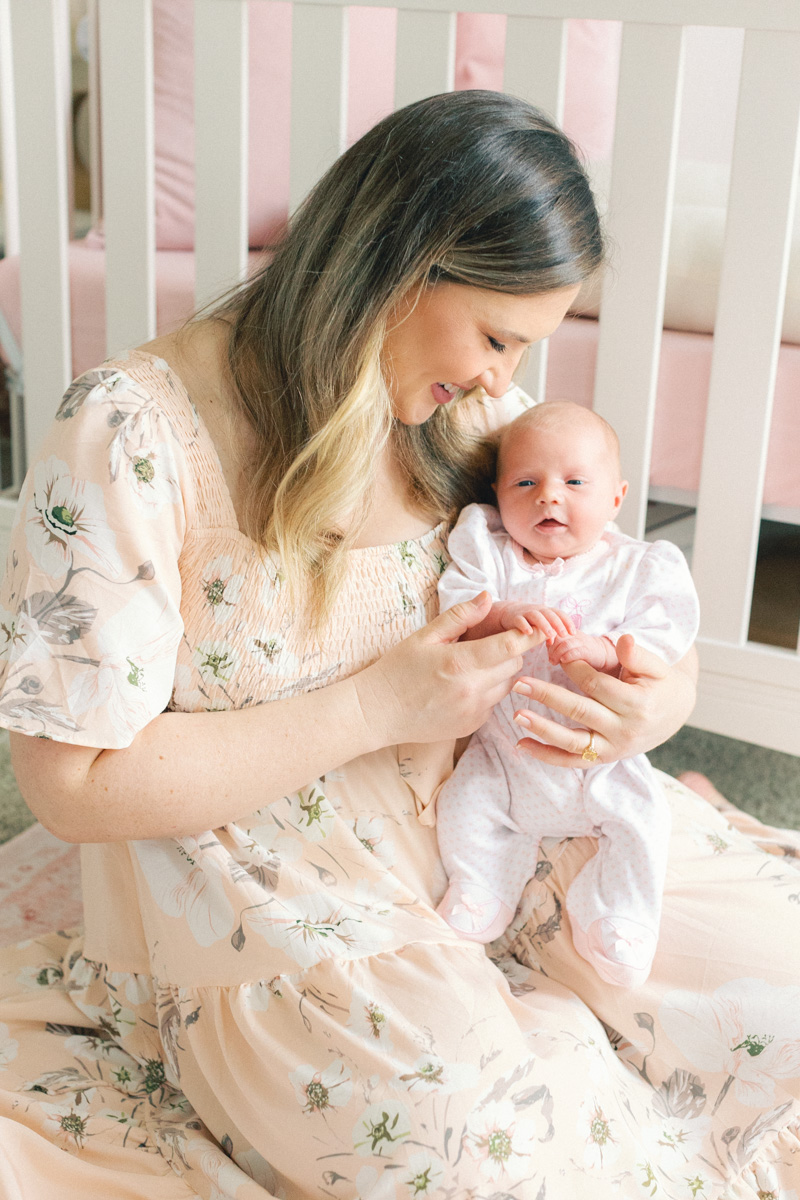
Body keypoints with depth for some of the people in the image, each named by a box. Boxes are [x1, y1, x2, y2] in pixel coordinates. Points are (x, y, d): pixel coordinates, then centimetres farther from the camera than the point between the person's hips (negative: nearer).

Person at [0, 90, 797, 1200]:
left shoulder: (468, 411, 0)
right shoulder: (131, 438, -19)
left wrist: (655, 699, -14)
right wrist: (372, 708, -22)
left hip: (484, 817, 6)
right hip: (262, 878, -5)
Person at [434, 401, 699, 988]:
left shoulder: (636, 567, -7)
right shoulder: (490, 552, -5)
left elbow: (662, 638, -15)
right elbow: (454, 609, -16)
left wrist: (600, 651, -33)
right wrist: (504, 615, -35)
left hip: (600, 759, -1)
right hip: (504, 754, 1)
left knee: (640, 816, -15)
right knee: (464, 804, -9)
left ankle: (616, 919, 6)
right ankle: (480, 898, 17)